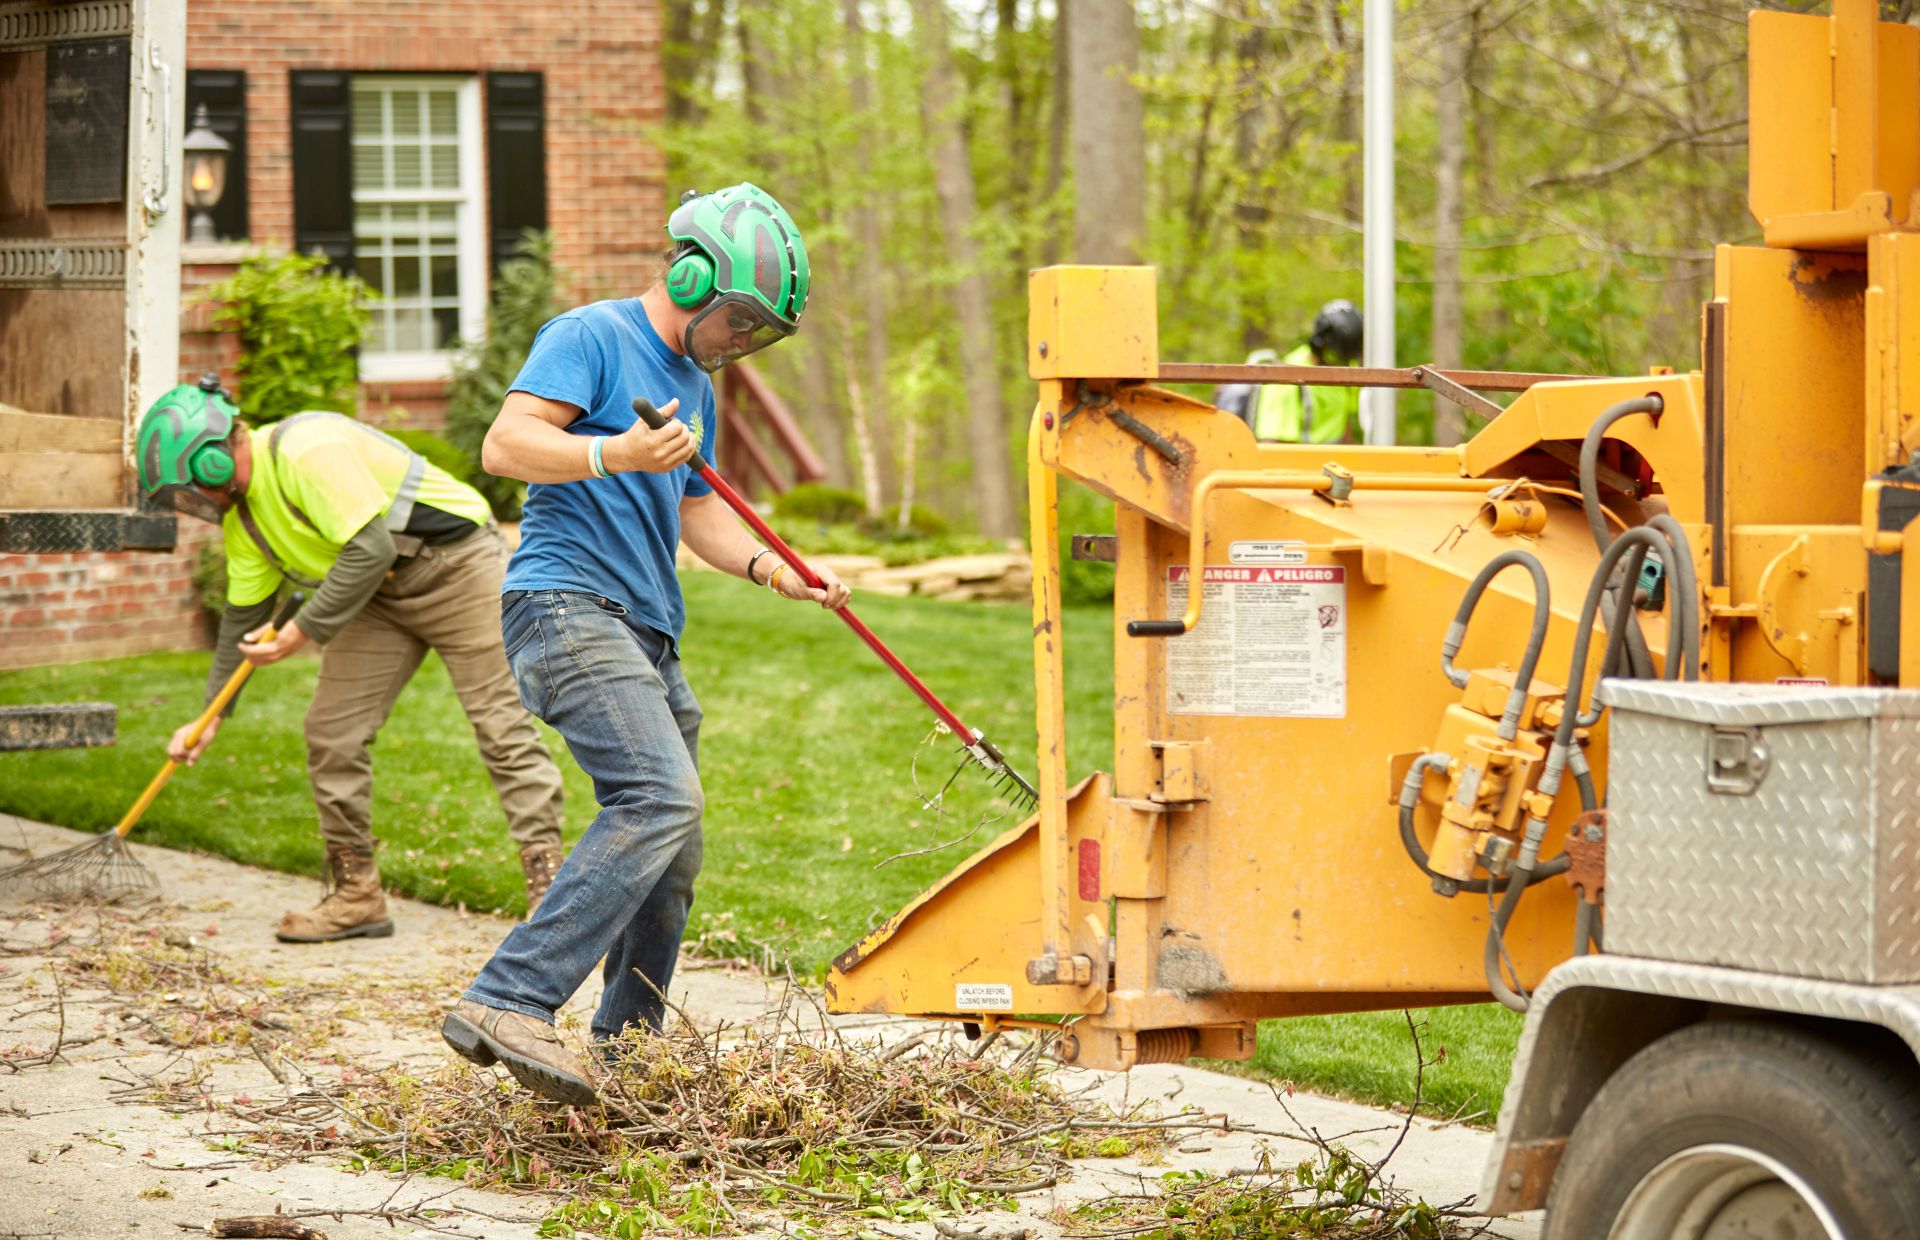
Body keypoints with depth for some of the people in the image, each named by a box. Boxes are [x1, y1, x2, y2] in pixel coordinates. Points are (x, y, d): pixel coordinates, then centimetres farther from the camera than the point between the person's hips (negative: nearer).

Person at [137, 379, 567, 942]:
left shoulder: (307, 451, -25)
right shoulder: (242, 515, 5)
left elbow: (370, 548, -29)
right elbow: (244, 618, 15)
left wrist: (302, 631, -23)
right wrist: (211, 716, 14)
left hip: (456, 563, -9)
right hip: (382, 591, 9)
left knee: (504, 728, -13)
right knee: (331, 732, 1)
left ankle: (547, 887, -12)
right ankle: (356, 896, 9)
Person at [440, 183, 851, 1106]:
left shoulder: (693, 384, 24)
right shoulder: (591, 337, -4)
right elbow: (505, 443, -15)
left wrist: (769, 567, 11)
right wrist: (615, 454, -30)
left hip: (644, 633, 10)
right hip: (569, 606, -10)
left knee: (669, 857, 11)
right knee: (662, 797, -26)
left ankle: (627, 1043, 24)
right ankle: (506, 1003, -32)